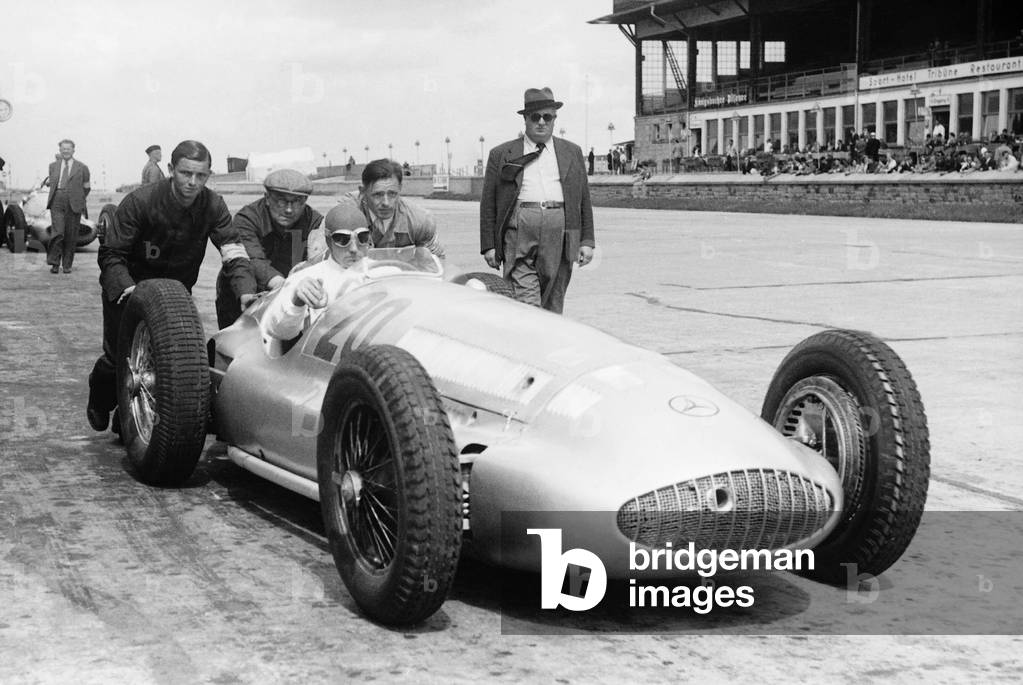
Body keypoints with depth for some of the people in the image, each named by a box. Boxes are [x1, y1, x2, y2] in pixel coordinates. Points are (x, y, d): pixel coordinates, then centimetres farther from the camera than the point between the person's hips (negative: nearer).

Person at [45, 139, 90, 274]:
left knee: (71, 236, 1)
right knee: (57, 233, -13)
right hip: (57, 203, 1)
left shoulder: (82, 168, 6)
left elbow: (86, 188, 14)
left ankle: (67, 265, 11)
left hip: (73, 205, -1)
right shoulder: (53, 166, 13)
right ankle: (54, 263, -8)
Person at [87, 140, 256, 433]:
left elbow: (233, 251, -24)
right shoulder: (140, 201, -24)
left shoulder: (213, 206, -15)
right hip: (128, 288, -3)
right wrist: (127, 287, -39)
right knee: (119, 356, -2)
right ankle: (100, 401, 34)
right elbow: (110, 254, -21)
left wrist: (246, 290, -42)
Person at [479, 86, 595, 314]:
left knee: (552, 306, 5)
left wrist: (587, 241, 10)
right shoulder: (501, 155, 11)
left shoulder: (572, 153, 18)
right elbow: (488, 203, 10)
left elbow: (584, 199, 17)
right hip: (519, 232, -2)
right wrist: (488, 246, 4)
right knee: (527, 304, -13)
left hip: (559, 233, 2)